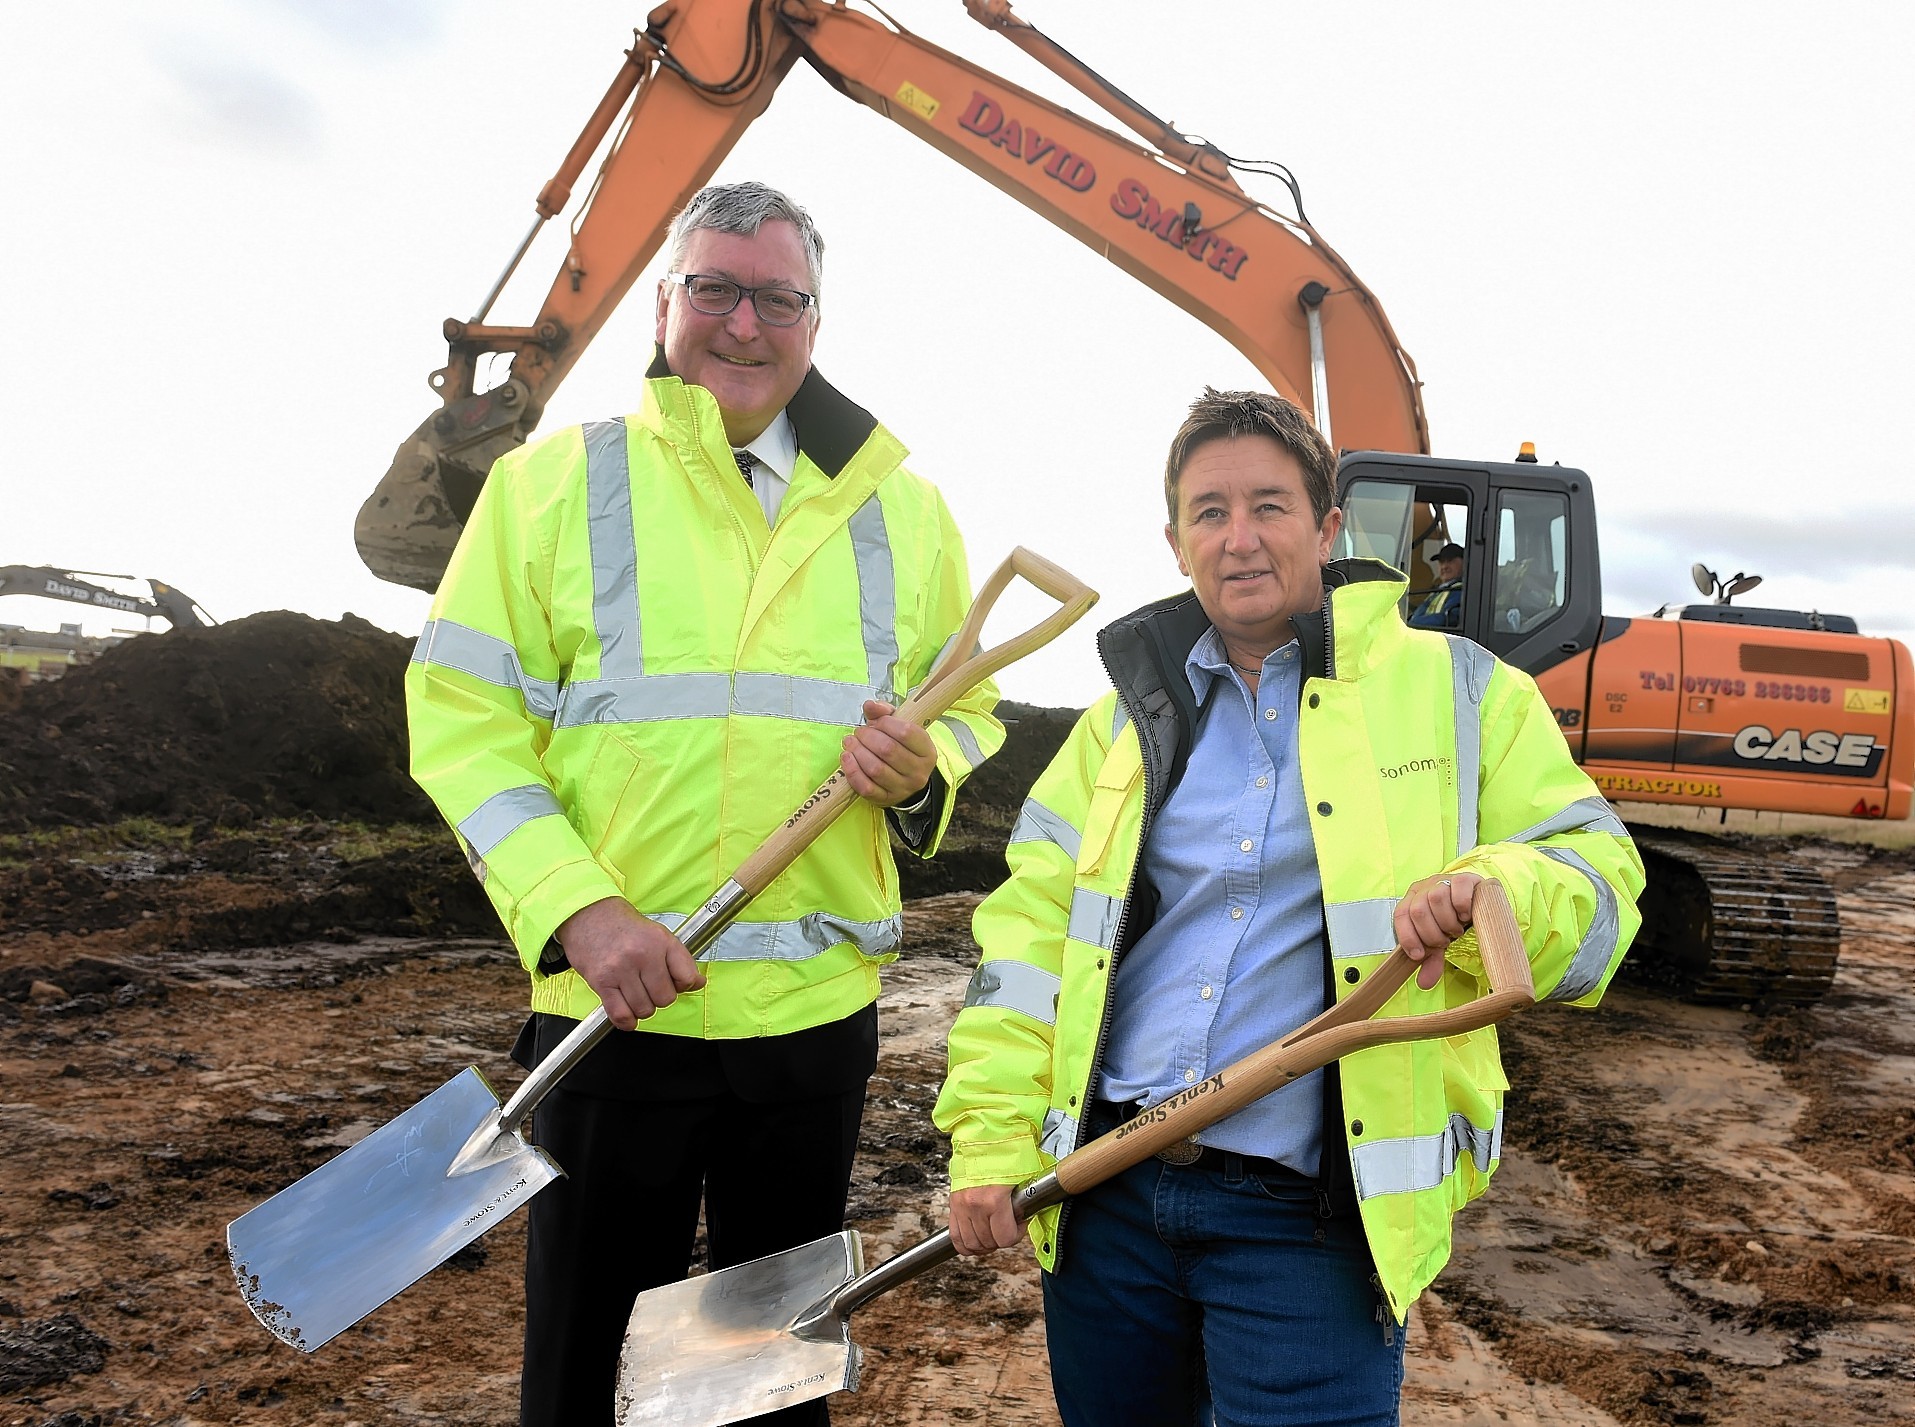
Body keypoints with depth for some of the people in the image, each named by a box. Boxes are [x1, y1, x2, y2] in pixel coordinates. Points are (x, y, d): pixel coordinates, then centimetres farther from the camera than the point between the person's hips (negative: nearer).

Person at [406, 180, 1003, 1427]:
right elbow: (465, 718, -4)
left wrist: (922, 770, -9)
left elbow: (970, 710, 14)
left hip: (818, 1010, 3)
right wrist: (576, 908, -17)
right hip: (609, 1007, -2)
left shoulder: (898, 506, 8)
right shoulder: (552, 482, 1)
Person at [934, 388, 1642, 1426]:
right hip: (1106, 1196, 4)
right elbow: (1031, 926, 7)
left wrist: (1489, 893, -23)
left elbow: (1595, 879, 0)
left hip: (1310, 1221, -3)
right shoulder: (1132, 713, 10)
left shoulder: (1451, 691, 2)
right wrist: (990, 1142, -1)